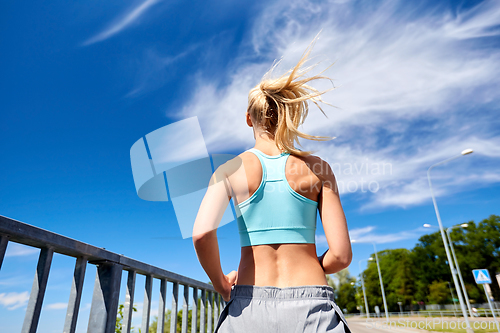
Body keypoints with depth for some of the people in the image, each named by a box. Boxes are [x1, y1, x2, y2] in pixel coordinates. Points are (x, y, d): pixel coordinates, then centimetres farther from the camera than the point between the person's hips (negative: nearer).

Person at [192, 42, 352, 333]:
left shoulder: (230, 169, -2)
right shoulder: (317, 169, -1)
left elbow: (202, 233, -16)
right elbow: (341, 255, -5)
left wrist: (222, 284, 2)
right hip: (311, 308, 0)